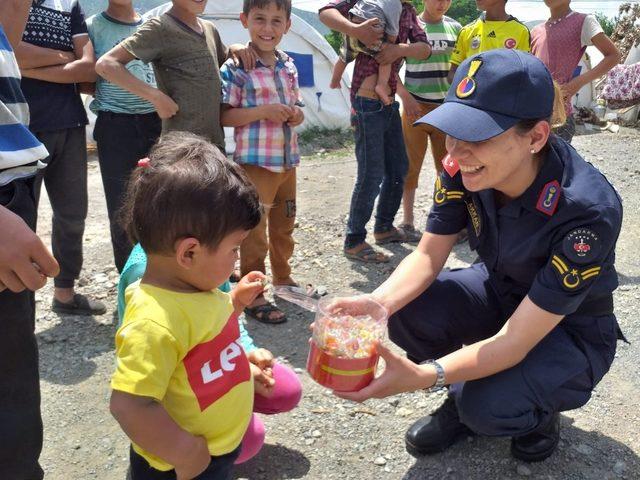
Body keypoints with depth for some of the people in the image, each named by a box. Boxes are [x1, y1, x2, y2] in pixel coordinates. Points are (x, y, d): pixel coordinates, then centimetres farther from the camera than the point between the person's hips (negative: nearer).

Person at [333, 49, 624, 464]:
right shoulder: (464, 167, -21)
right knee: (406, 311, -21)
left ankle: (539, 412, 7)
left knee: (488, 407, -30)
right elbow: (428, 256, -13)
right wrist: (374, 304, -33)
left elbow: (515, 341, -35)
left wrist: (423, 376, -48)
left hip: (571, 327, -4)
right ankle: (461, 399, 7)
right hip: (499, 291, 5)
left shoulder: (588, 210, -35)